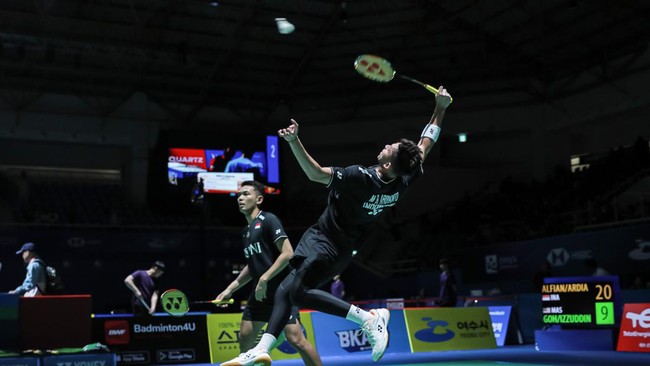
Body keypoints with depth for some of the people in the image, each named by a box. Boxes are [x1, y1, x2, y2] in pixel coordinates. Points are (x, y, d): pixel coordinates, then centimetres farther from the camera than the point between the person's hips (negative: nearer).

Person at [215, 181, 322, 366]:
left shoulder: (268, 220, -7)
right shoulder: (246, 231, 17)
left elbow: (288, 253, -16)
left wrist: (264, 279, -18)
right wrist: (230, 289, 20)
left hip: (281, 289, -9)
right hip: (260, 293, 9)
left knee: (295, 338, -16)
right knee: (244, 337, 9)